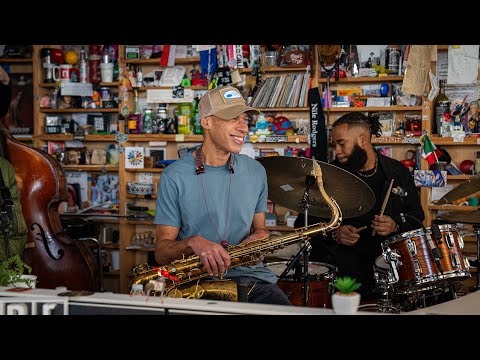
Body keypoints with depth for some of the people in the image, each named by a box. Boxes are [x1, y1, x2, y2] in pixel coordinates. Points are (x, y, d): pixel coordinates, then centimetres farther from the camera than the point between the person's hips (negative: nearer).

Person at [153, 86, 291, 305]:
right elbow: (162, 252, -1)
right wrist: (192, 243, -23)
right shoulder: (174, 176, -1)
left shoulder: (256, 172, 10)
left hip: (250, 276, 4)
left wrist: (259, 239, -2)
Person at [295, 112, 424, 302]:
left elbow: (416, 216, 16)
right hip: (342, 253, -2)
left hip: (387, 251, 2)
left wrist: (396, 225, -7)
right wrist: (334, 234, -11)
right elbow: (304, 222, 7)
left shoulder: (398, 172, 10)